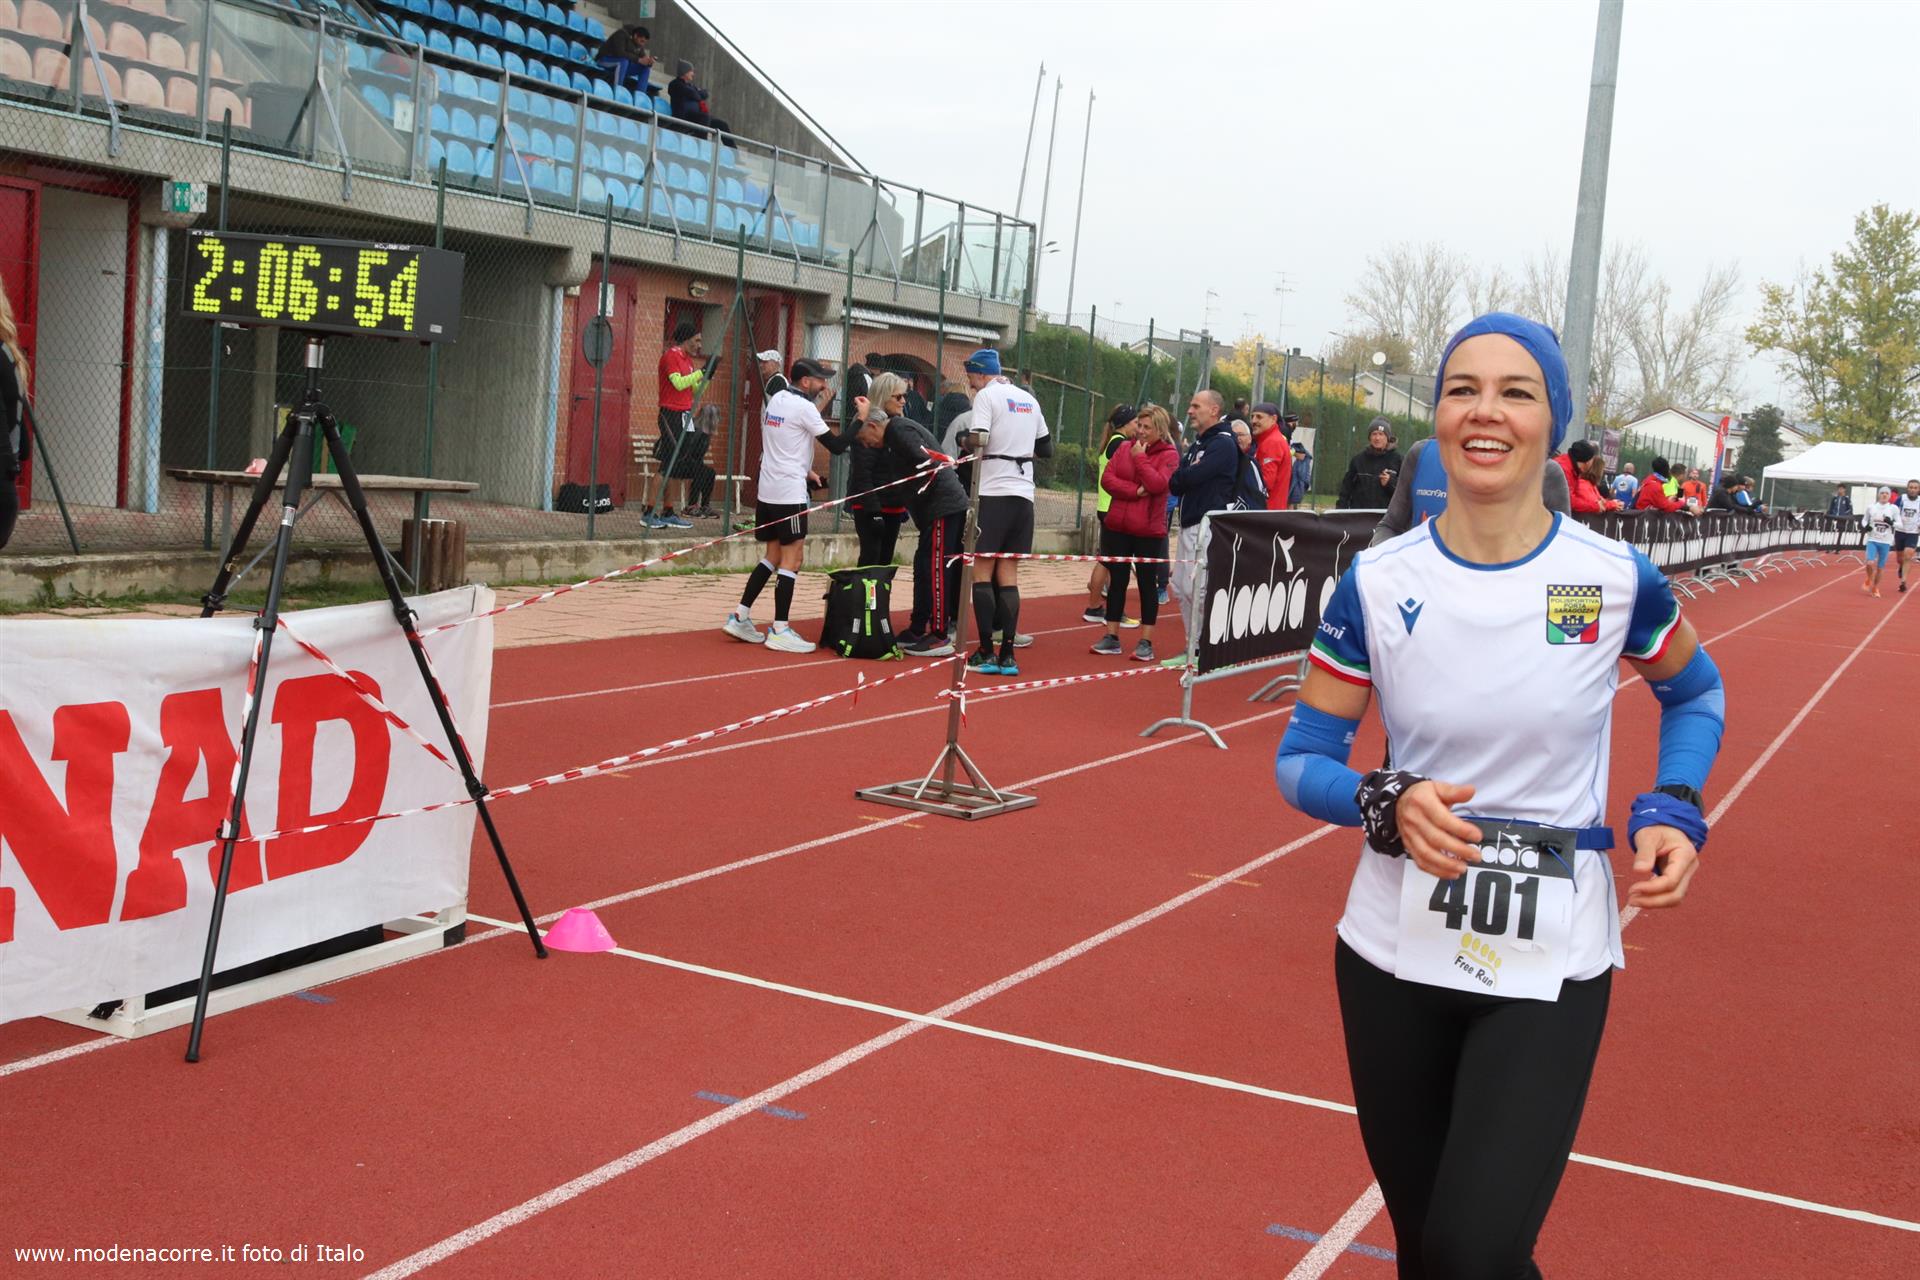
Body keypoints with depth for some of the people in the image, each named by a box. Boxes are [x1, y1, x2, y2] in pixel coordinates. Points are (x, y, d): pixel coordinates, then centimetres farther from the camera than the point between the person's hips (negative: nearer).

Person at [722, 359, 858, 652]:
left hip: (767, 490, 9)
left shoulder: (776, 400, 13)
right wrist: (861, 418, -7)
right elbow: (836, 445, -13)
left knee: (773, 556, 15)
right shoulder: (804, 408, -12)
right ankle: (779, 631, -4)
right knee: (792, 559, -4)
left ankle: (740, 617, 12)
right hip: (789, 494, -9)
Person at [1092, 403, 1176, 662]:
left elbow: (1157, 484, -19)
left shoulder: (1169, 455, -4)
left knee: (1147, 583, 4)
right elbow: (1107, 478, -2)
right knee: (1117, 581, 9)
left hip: (1149, 531, -4)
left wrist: (1140, 457, -14)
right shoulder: (1125, 447, 8)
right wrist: (1135, 491, -13)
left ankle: (1146, 642, 8)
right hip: (1117, 527, 4)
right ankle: (1111, 637, 17)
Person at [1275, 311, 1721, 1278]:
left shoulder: (1615, 578, -7)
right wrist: (1389, 805, -20)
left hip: (1549, 970, -2)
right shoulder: (1377, 583, -6)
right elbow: (1301, 760, 1)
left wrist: (1674, 809, -4)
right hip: (1393, 954, 2)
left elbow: (1695, 693, 13)